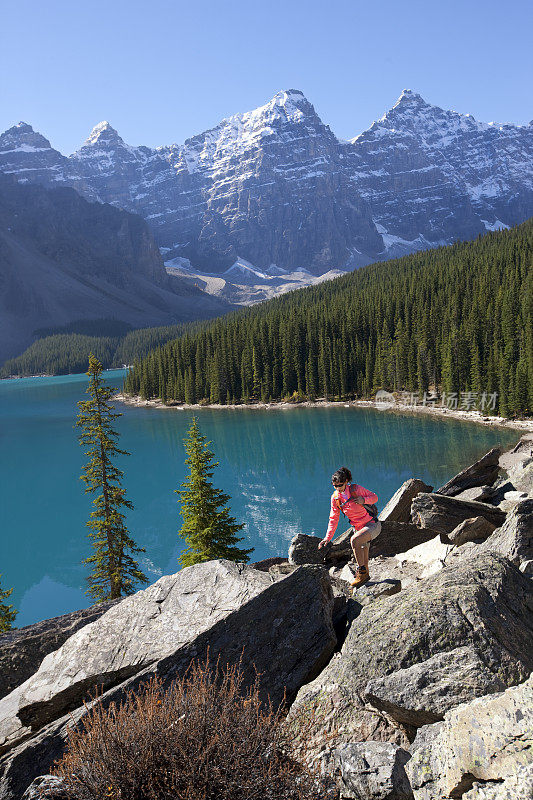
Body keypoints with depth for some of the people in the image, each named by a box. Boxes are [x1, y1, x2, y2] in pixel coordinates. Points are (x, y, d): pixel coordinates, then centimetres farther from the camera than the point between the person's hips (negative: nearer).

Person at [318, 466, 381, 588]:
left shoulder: (356, 489, -14)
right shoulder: (335, 498, -2)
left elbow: (374, 497, -1)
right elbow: (333, 519, 3)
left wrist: (364, 500, -22)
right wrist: (328, 537, -4)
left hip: (373, 525, -6)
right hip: (358, 528, 6)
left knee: (354, 540, -29)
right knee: (362, 556, 12)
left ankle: (362, 572, -17)